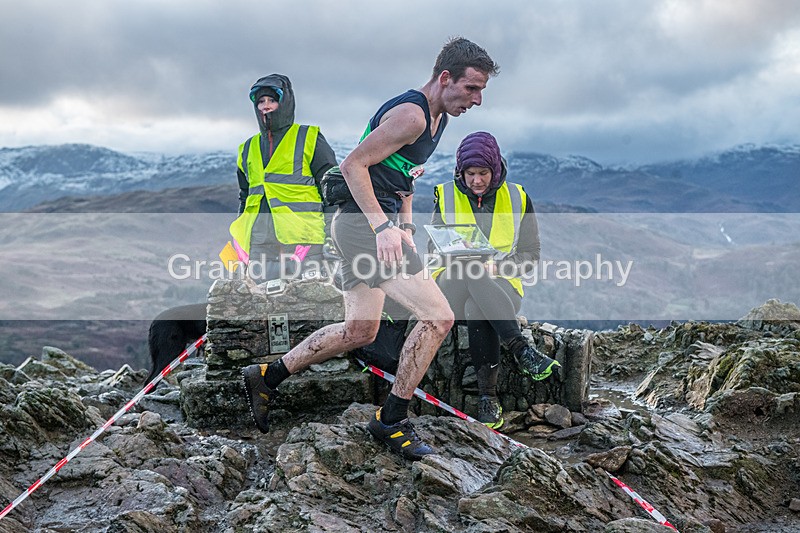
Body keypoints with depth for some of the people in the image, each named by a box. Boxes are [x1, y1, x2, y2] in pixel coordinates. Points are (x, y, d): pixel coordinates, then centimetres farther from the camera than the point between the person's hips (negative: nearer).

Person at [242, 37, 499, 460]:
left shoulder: (437, 117, 14)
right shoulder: (411, 115, -17)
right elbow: (354, 165, -20)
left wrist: (405, 224, 17)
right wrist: (383, 226, -25)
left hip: (374, 222, 11)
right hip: (364, 222, -11)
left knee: (360, 330, 16)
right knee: (437, 317, -12)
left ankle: (266, 377, 25)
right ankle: (392, 420, -2)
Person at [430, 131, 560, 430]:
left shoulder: (518, 199, 7)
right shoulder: (446, 197, 8)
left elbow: (530, 255, 7)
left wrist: (496, 267, -14)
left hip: (501, 286, 0)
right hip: (452, 286, 0)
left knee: (476, 309, -38)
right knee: (468, 272, -39)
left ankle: (488, 394, -36)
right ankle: (520, 349, -43)